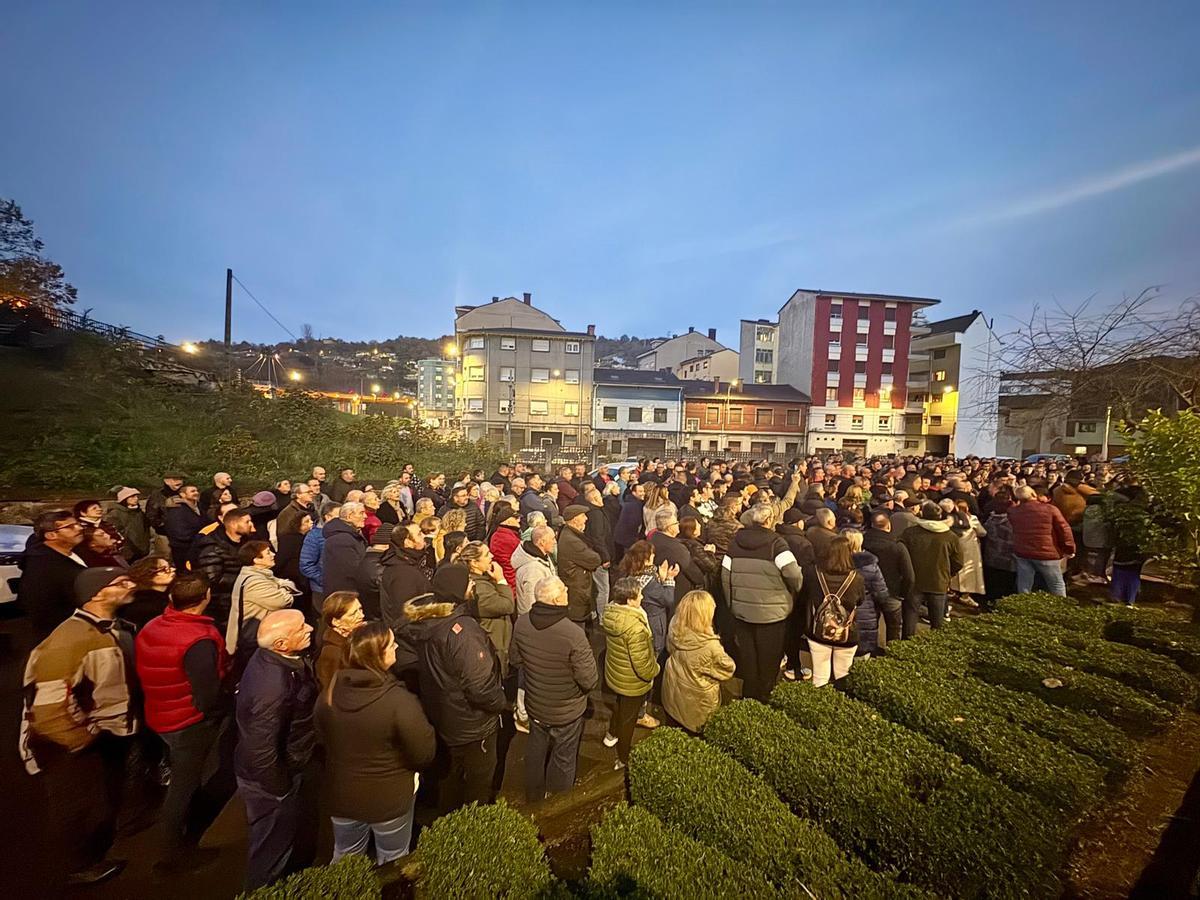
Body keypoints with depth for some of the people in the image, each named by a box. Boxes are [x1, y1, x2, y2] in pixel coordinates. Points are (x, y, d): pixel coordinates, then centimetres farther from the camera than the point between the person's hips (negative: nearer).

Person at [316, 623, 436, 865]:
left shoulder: (330, 693, -15)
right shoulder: (399, 701, -33)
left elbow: (324, 740, 4)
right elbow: (425, 754, -22)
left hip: (342, 795, 5)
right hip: (388, 799, -4)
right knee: (392, 864, 22)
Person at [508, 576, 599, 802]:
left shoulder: (521, 623, -20)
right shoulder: (573, 633, -36)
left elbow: (515, 660, -2)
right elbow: (589, 681, -27)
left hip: (534, 705, 4)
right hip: (566, 711, -4)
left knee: (535, 751, 30)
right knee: (563, 758, 23)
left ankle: (533, 793, 53)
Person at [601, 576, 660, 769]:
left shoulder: (610, 614, -14)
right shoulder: (635, 627, -39)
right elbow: (642, 663, -30)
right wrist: (653, 671, -7)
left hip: (613, 674, 7)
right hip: (632, 682, -7)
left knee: (620, 704, 34)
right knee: (628, 719, 17)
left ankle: (611, 735, 58)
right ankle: (623, 759, 39)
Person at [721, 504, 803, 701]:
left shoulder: (736, 541, 0)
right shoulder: (775, 542, -14)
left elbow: (725, 575, 2)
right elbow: (793, 573, -22)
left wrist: (732, 603, 12)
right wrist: (797, 590, 0)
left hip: (741, 609, 4)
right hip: (771, 611, -4)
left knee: (747, 655, 16)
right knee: (767, 658, 13)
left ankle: (748, 694, 29)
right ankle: (764, 697, 25)